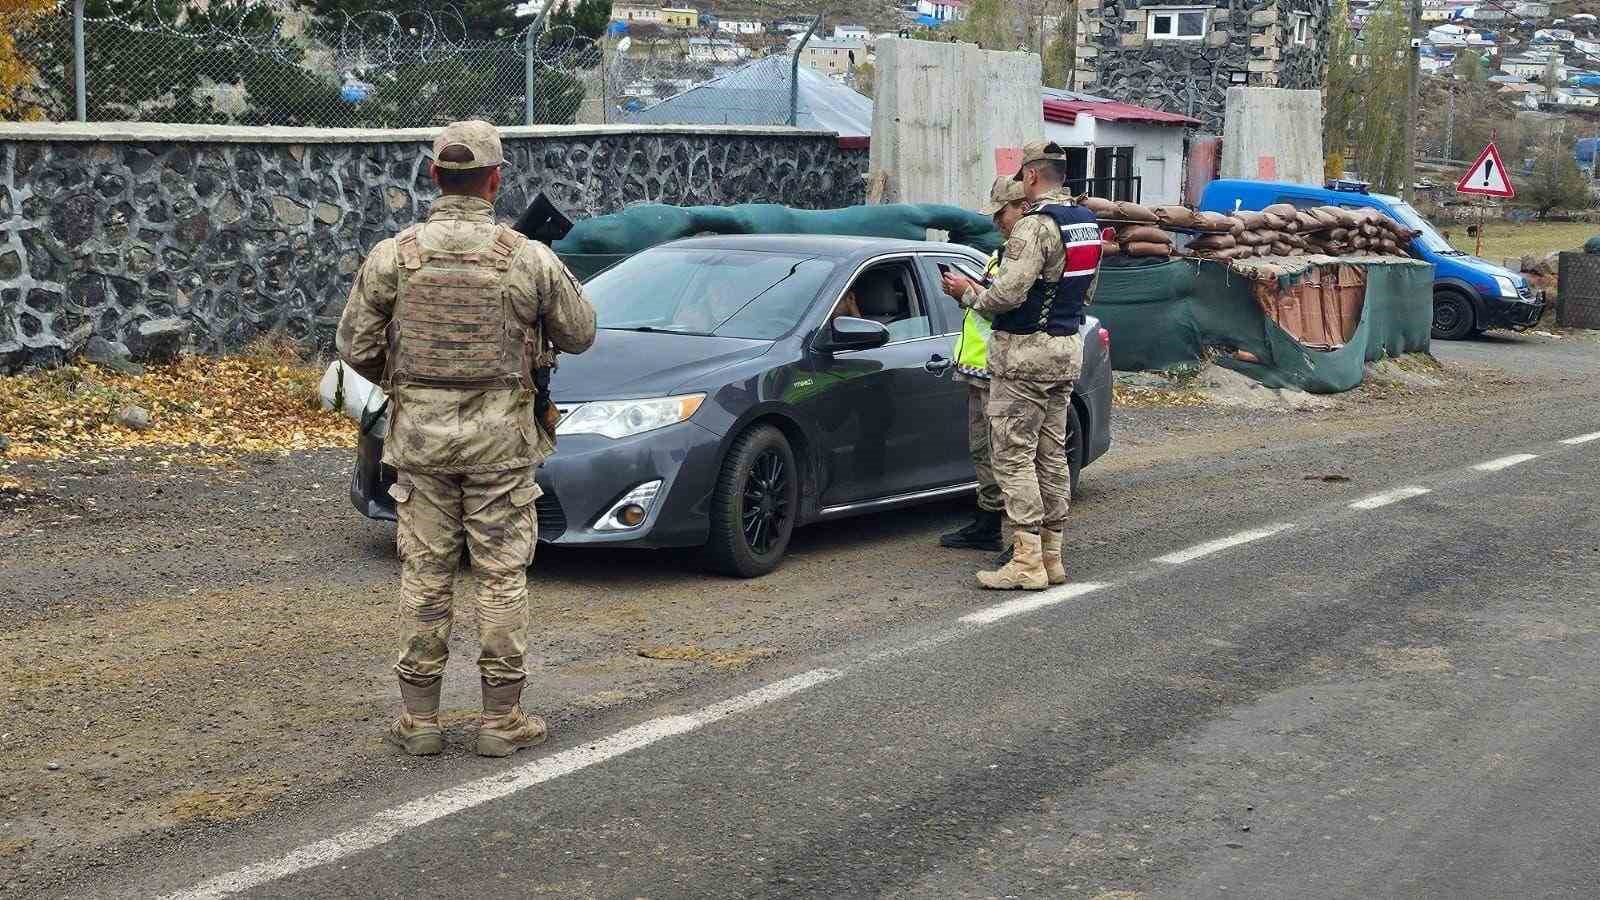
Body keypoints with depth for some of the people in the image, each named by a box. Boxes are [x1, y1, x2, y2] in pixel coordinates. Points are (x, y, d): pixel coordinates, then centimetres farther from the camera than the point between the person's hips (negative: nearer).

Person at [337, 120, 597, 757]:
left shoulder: (392, 257, -5)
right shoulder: (528, 258, -8)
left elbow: (355, 347, 1)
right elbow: (579, 334, 4)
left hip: (420, 435, 2)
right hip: (500, 438, -1)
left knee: (424, 574, 9)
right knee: (502, 576, 6)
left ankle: (419, 717, 13)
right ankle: (502, 718, 10)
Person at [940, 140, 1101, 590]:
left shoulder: (1035, 225, -18)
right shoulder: (1088, 224, 11)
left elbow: (1008, 294, -22)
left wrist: (969, 293, -5)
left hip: (1025, 351, -9)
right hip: (1068, 349, 9)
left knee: (1013, 455, -5)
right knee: (1052, 454, 13)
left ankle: (1028, 561, -7)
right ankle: (1052, 556, 17)